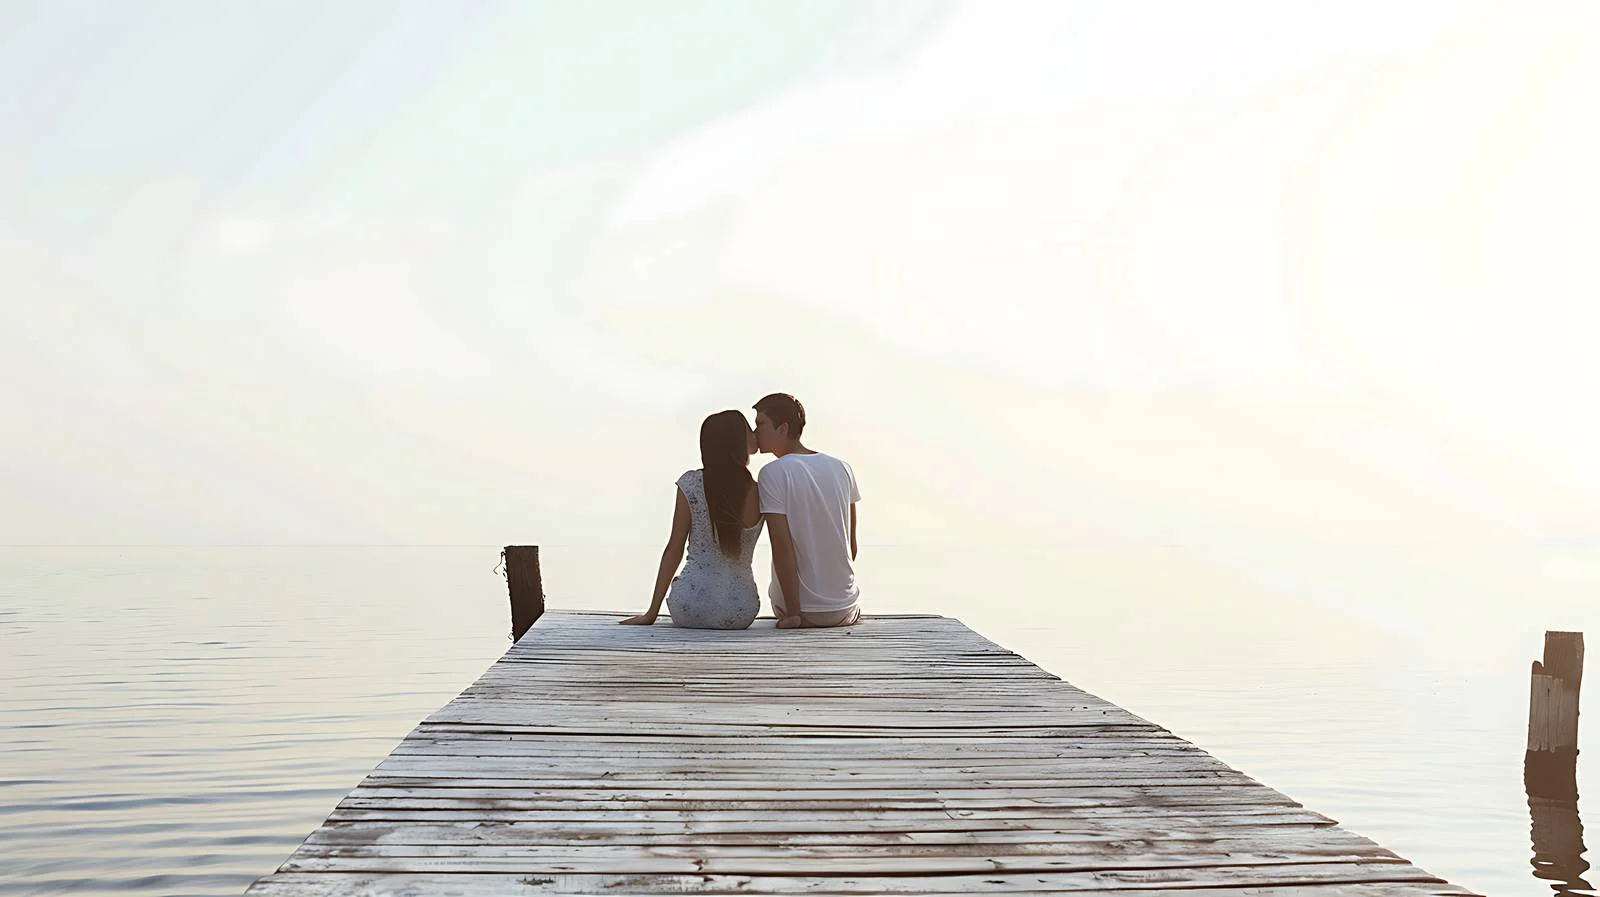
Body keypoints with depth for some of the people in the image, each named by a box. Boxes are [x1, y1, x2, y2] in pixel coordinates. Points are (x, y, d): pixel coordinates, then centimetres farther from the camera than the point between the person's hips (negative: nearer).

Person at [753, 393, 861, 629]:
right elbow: (852, 546, 7)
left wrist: (793, 612, -14)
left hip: (804, 609, -4)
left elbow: (782, 547, -18)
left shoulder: (773, 473, -13)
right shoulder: (842, 468, 2)